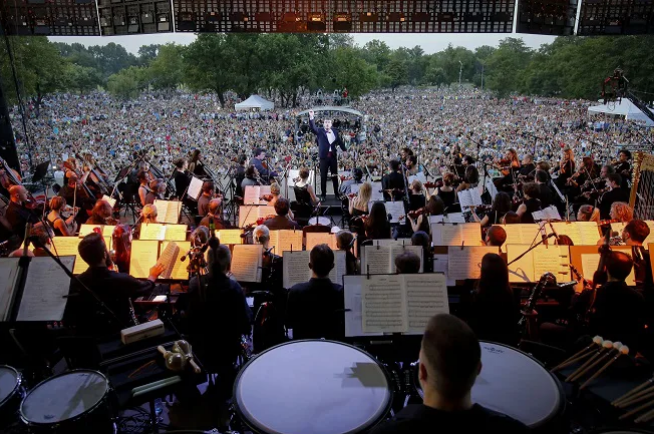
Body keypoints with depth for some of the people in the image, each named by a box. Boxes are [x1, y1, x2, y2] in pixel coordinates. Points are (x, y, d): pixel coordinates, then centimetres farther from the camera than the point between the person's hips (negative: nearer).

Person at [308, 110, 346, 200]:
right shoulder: (320, 131, 0)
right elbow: (313, 127, -17)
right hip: (324, 156, -2)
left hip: (333, 156, 2)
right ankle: (323, 194, 11)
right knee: (323, 176, 3)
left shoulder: (335, 131, 8)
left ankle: (337, 193, 19)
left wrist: (344, 150, 21)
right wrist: (311, 117, -31)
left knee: (335, 176, 9)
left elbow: (339, 141, 19)